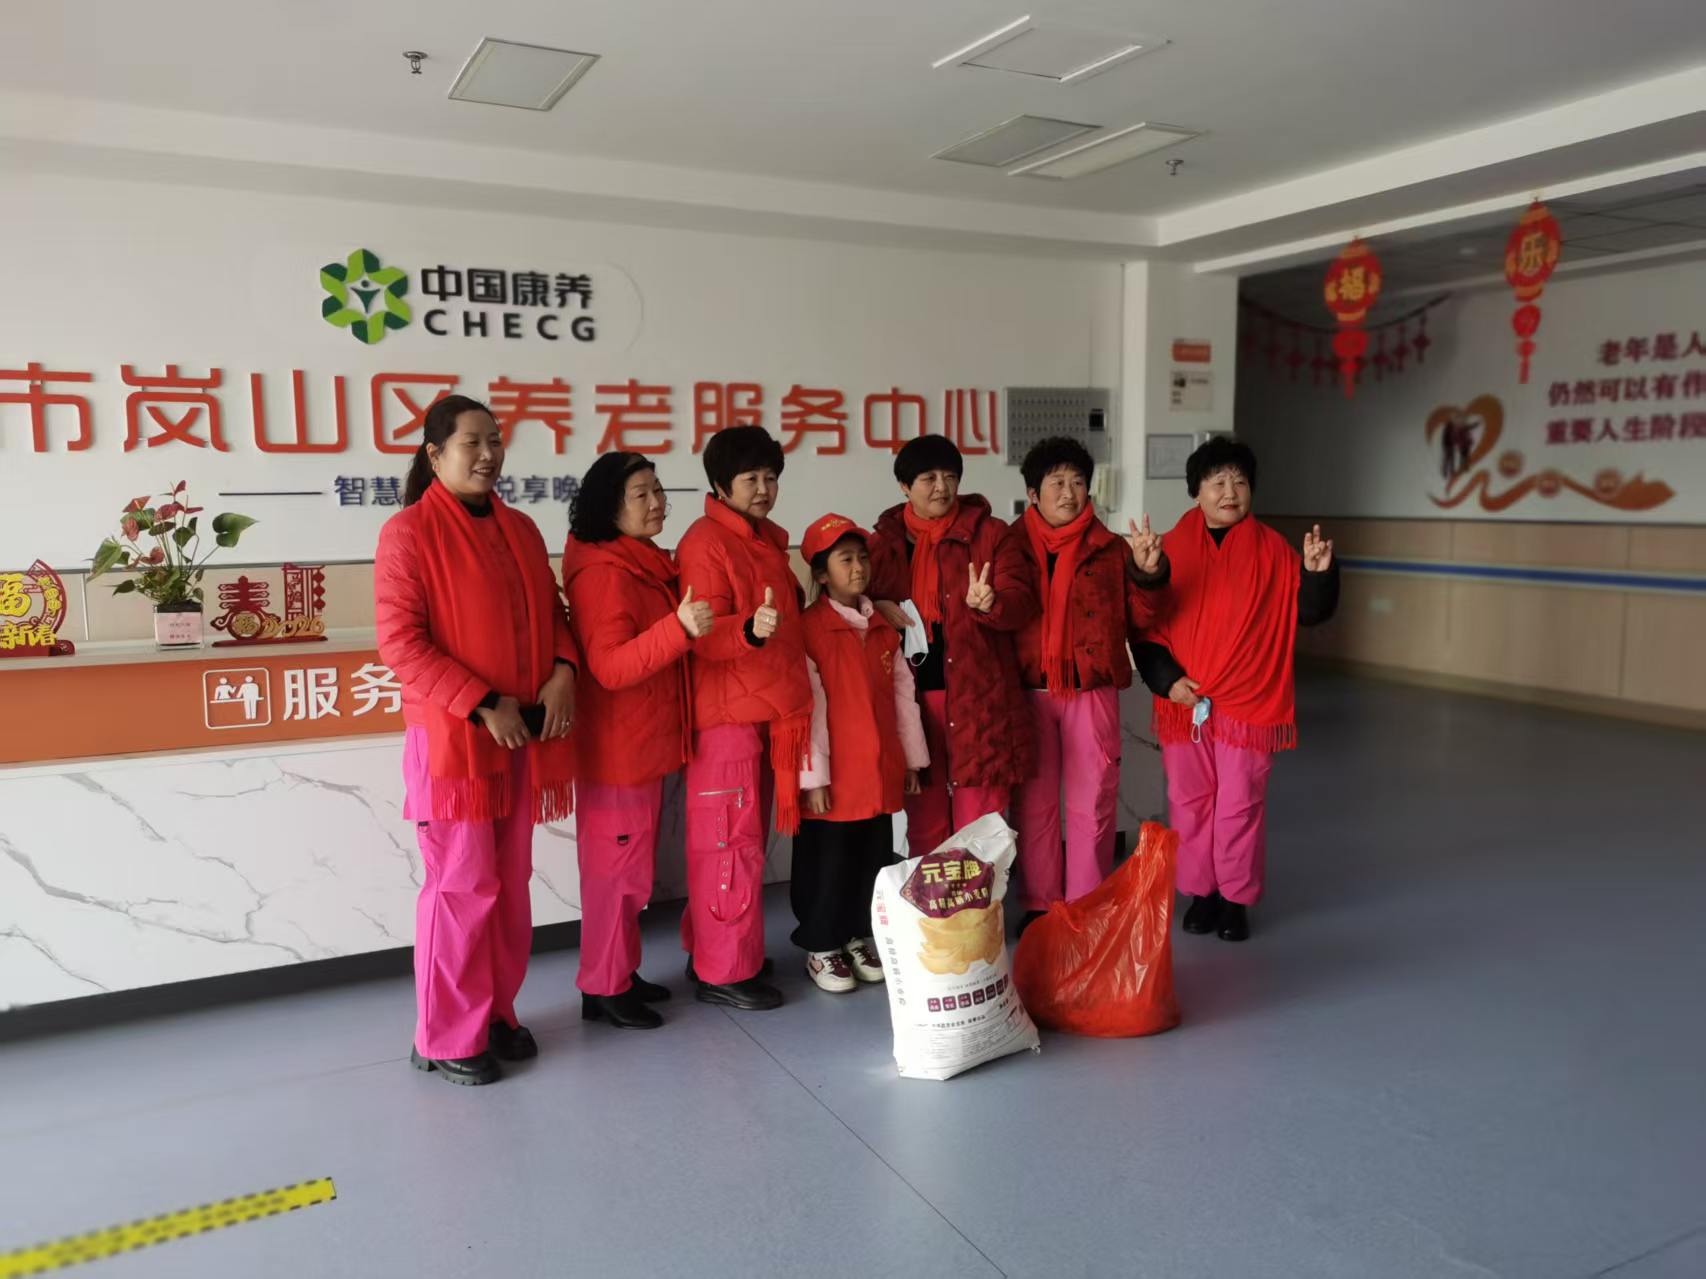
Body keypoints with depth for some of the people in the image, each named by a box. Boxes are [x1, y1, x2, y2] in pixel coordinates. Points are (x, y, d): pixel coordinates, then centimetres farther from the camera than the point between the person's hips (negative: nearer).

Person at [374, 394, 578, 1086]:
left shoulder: (519, 529, 12)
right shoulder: (409, 532, -9)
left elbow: (551, 613, 17)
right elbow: (399, 643, -15)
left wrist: (563, 672, -4)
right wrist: (483, 706, -19)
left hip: (524, 734, 7)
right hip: (452, 736, -6)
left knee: (510, 884, 13)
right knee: (462, 887, 0)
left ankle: (496, 1014, 29)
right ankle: (446, 1039, 16)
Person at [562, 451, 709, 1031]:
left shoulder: (649, 563, 10)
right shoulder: (604, 571, -19)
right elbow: (610, 667, -27)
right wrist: (679, 627, -36)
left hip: (646, 741, 9)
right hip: (615, 746, -9)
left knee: (632, 863, 17)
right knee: (616, 866, 1)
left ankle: (623, 971, 29)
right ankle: (603, 988, 14)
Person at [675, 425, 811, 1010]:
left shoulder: (769, 539, 16)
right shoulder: (706, 542, -11)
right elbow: (704, 635, -20)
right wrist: (750, 630, -35)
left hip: (767, 710, 9)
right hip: (726, 714, -9)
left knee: (748, 839, 14)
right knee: (731, 844, -4)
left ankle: (710, 950, 26)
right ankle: (724, 973, 6)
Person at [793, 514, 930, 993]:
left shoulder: (884, 627, 10)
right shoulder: (809, 628, -11)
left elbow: (903, 694, 12)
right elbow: (809, 705, -14)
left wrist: (913, 759, 11)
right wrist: (813, 775, -16)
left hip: (881, 770, 6)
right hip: (835, 774, -6)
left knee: (874, 859, 14)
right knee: (829, 863, 6)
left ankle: (859, 936, 31)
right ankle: (821, 948, 21)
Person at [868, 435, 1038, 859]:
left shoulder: (989, 533, 3)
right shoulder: (884, 541, 10)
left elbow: (1022, 600, -4)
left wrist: (990, 604, -26)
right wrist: (879, 611, -6)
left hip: (977, 696, -2)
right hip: (912, 696, 3)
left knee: (978, 824, 2)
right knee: (924, 822, 11)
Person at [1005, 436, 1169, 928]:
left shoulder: (1112, 550, 6)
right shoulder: (1010, 546, 3)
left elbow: (1139, 618, 2)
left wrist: (1147, 574, -14)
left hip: (1093, 693, 1)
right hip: (1028, 694, 0)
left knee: (1092, 802, 6)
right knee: (1033, 801, 8)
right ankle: (1039, 905, 21)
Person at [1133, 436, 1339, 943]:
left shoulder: (1272, 549, 0)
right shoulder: (1171, 549, 1)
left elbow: (1308, 612, -1)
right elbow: (1145, 626, 1)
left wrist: (1318, 573, -19)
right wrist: (1165, 678, -9)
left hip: (1249, 703, -1)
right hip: (1183, 702, 1)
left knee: (1240, 804, 6)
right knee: (1190, 801, 10)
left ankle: (1235, 898, 19)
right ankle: (1201, 892, 24)